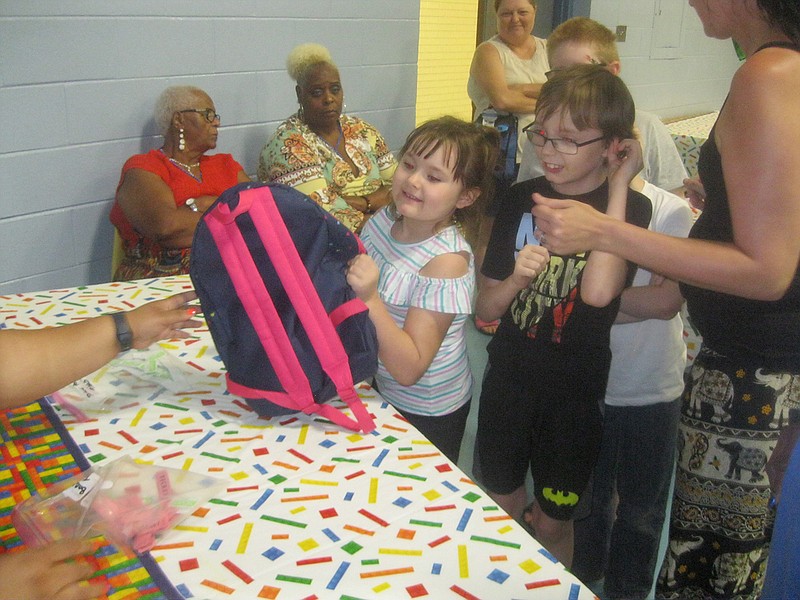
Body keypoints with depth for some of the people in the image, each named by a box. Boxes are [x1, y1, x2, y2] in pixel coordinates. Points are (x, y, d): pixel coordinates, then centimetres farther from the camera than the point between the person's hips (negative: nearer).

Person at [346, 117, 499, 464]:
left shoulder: (447, 260, -28)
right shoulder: (383, 220, -8)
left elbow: (408, 369, -30)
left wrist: (370, 300, -40)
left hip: (427, 415, -6)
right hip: (379, 389, 6)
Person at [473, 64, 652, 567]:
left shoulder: (630, 208, -9)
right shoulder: (522, 199, 0)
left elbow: (598, 290, -30)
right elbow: (486, 308, 2)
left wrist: (618, 185, -21)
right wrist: (515, 280, -21)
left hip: (575, 393, -3)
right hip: (508, 380, 3)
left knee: (552, 523, 14)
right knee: (500, 513, 17)